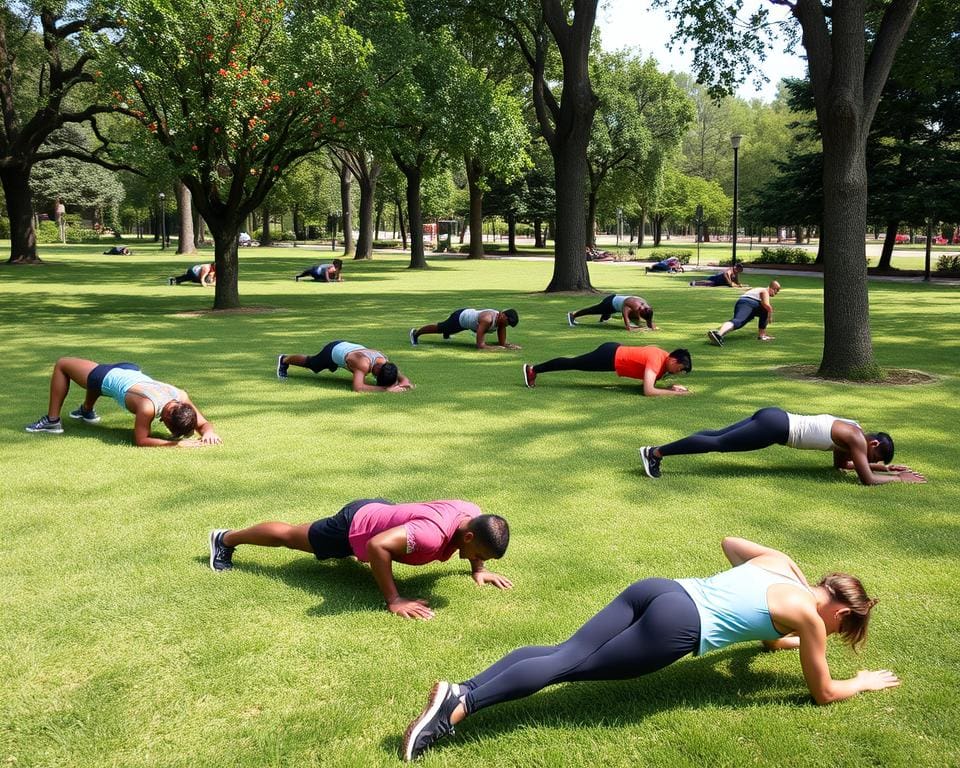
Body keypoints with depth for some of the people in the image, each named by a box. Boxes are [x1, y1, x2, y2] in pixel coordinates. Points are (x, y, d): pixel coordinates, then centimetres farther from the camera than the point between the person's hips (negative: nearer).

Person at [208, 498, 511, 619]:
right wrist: (394, 601, -39)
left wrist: (479, 570, 1)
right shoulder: (434, 535, -42)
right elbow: (377, 546, -45)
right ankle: (226, 539, 38)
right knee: (289, 536, 18)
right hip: (353, 528, -5)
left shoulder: (473, 514, -18)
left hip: (378, 510, 6)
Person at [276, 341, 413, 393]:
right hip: (333, 351, -5)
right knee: (309, 363, 23)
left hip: (347, 346, 6)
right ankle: (284, 360, 51)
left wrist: (404, 382, -43)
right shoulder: (364, 363, -48)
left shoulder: (385, 362, -28)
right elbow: (358, 388, -58)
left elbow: (401, 376, -17)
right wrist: (386, 389, -60)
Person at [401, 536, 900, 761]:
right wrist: (864, 682, 37)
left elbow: (729, 543, 46)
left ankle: (461, 690, -21)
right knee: (572, 668, -12)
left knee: (564, 654, -5)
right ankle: (460, 704, -25)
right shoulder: (809, 614, 8)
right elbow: (823, 694, 16)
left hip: (657, 588, 7)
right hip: (678, 624, -7)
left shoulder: (777, 561, 27)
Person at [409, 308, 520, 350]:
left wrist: (509, 346, -32)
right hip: (459, 317, -6)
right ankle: (415, 333, 45)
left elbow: (502, 343, -12)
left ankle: (447, 334, 73)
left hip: (470, 313, 6)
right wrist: (497, 347, -48)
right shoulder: (487, 319, -45)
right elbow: (480, 345, -46)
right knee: (439, 328, 20)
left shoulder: (501, 319, -21)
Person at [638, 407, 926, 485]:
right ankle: (655, 452, -12)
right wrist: (899, 478, 6)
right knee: (718, 444, -10)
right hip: (775, 427, -9)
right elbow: (867, 479, -9)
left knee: (718, 435, 8)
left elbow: (841, 463, 32)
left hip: (772, 417, 9)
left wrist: (884, 466, 29)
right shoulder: (857, 439, -7)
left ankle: (656, 450, 7)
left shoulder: (848, 431, 18)